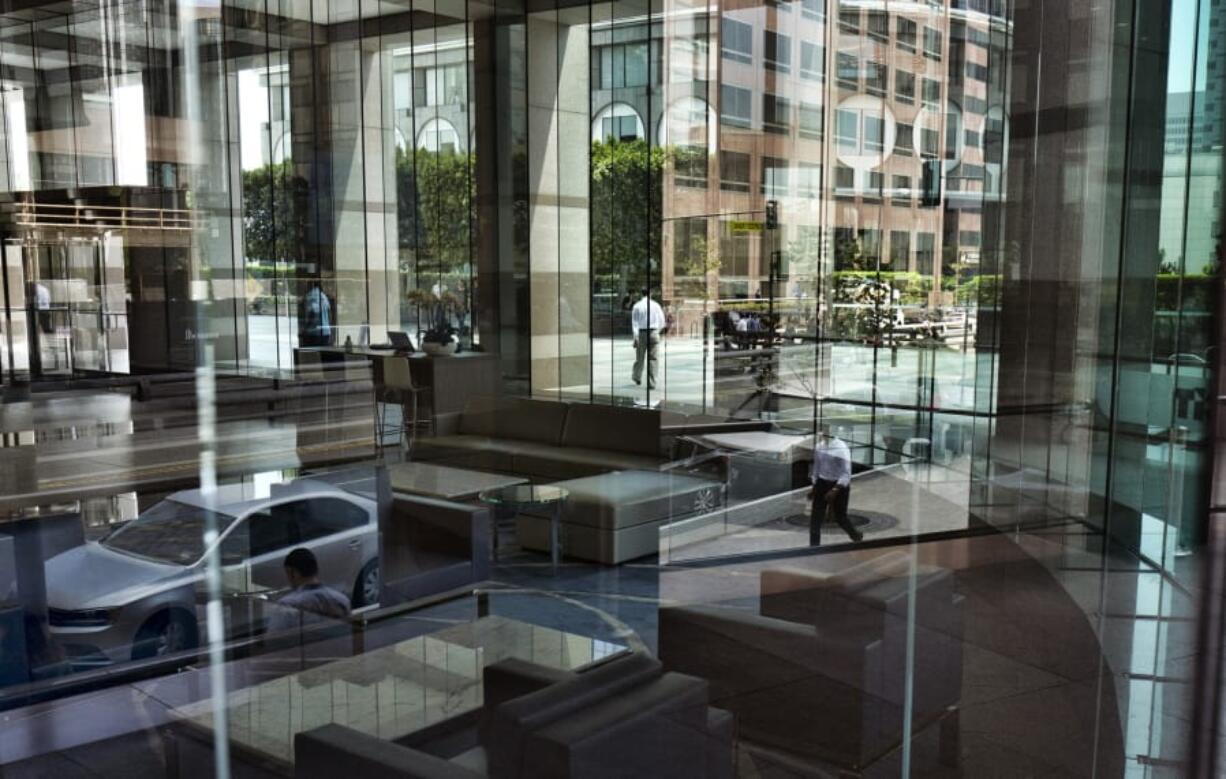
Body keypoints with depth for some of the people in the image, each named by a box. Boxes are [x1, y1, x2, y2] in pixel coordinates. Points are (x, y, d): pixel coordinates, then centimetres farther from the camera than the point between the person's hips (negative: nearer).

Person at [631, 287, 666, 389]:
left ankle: (637, 377, 36)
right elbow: (662, 321, 7)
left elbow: (634, 322, -5)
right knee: (653, 359, 1)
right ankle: (651, 383, -5)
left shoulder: (637, 306, 0)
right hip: (654, 333, 0)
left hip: (641, 333, 0)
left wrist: (635, 337, -7)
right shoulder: (656, 305, 3)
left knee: (640, 357, 15)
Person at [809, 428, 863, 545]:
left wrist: (835, 490, -27)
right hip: (822, 483, 5)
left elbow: (846, 473, -20)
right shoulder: (819, 446, 1)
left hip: (839, 486, -5)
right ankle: (814, 546, 8)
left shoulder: (841, 448, -19)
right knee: (816, 516, 0)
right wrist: (814, 487, 16)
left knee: (840, 516, 6)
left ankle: (856, 536, 35)